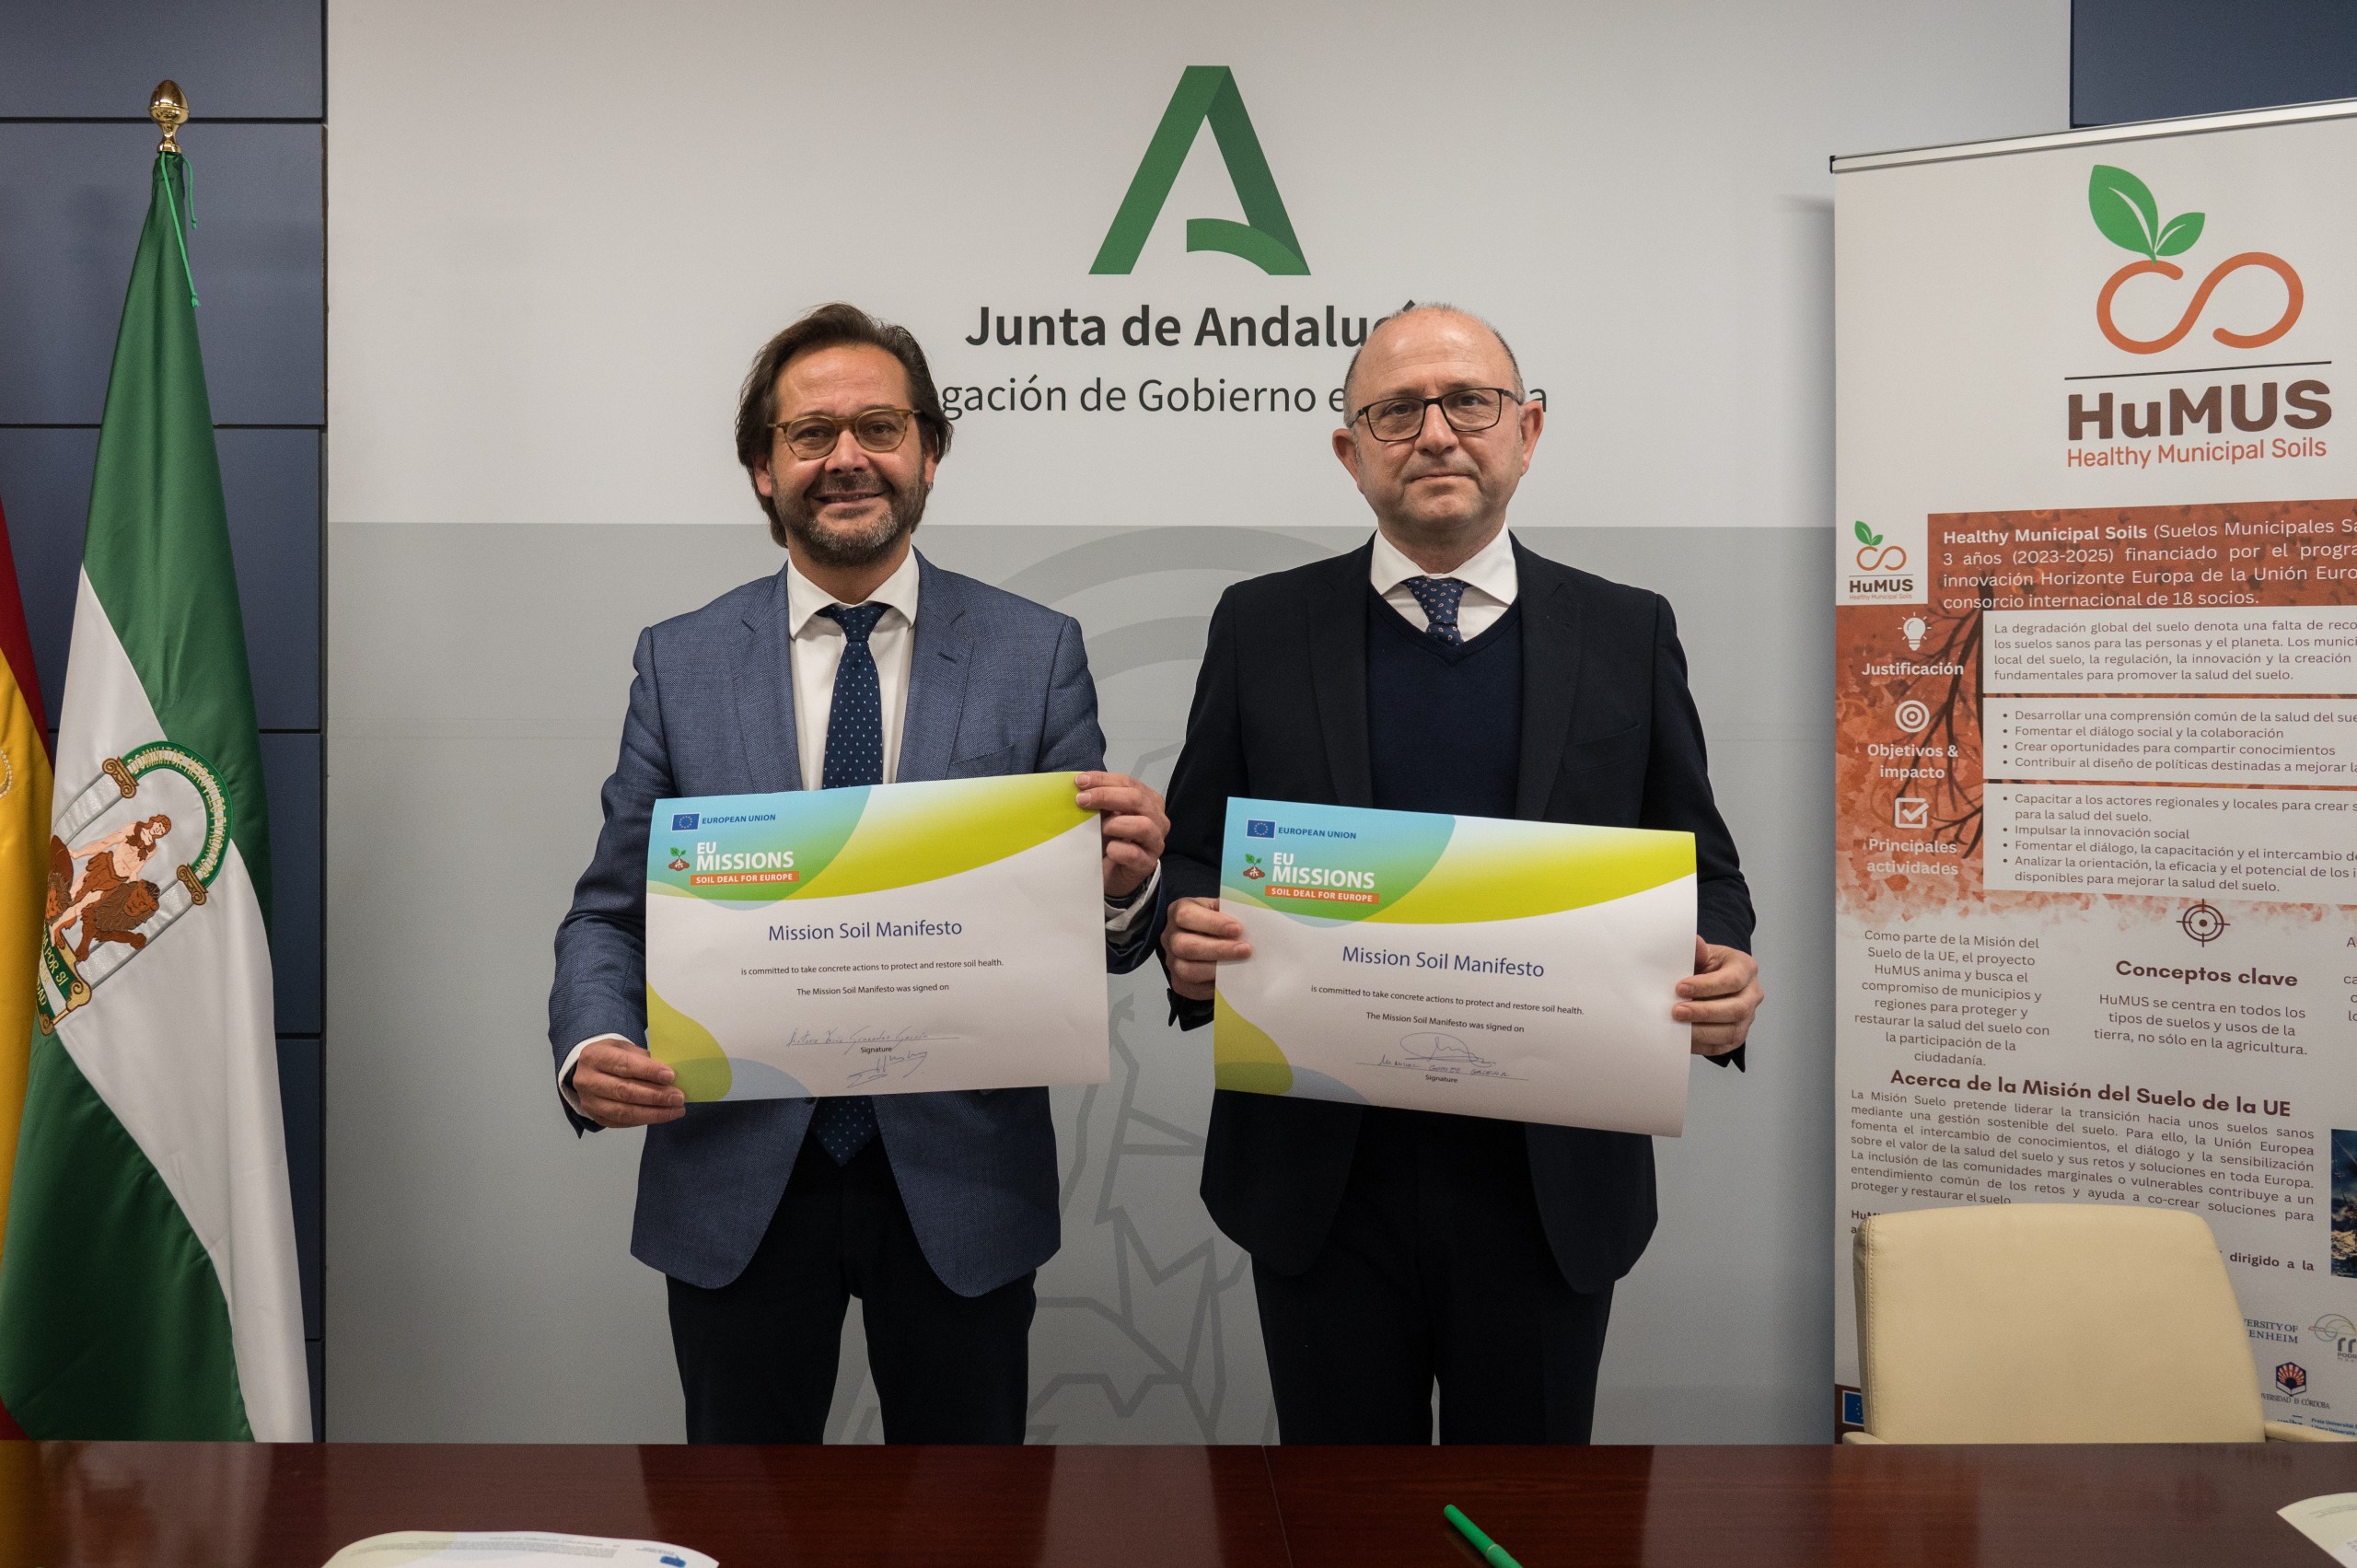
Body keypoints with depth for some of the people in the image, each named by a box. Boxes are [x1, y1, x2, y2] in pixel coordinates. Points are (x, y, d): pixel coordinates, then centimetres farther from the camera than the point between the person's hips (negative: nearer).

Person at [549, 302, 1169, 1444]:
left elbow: (1096, 934, -2)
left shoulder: (1036, 653, -1)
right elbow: (612, 910, 4)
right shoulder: (680, 662, 3)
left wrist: (1123, 886, -25)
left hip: (964, 1177, 0)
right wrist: (591, 1050, -15)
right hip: (734, 1178, 1)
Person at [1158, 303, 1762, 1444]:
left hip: (1553, 1182, 1)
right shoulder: (1261, 627, 4)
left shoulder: (1627, 633, 5)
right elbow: (1193, 854, 6)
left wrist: (1723, 981, -14)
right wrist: (1186, 939, -17)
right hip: (1322, 1174, 0)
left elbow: (1700, 866, 7)